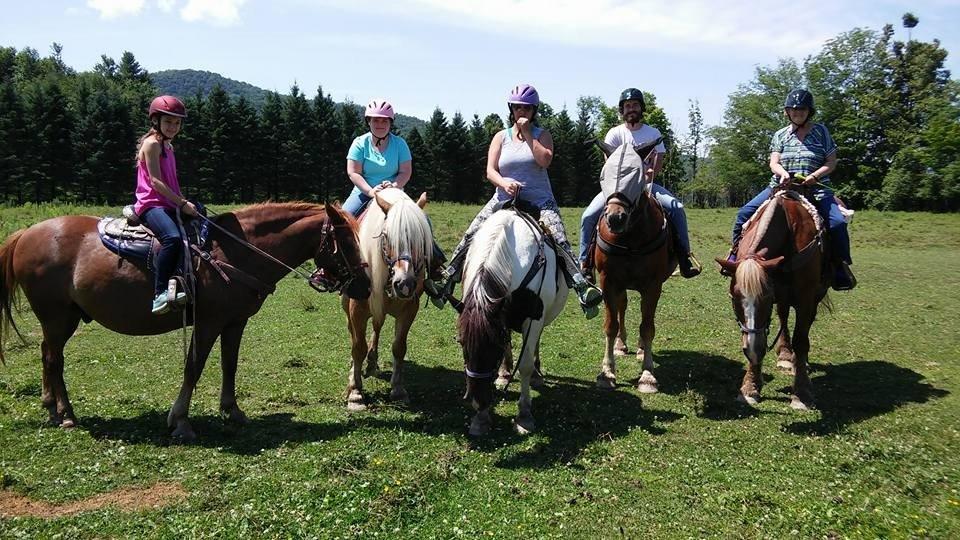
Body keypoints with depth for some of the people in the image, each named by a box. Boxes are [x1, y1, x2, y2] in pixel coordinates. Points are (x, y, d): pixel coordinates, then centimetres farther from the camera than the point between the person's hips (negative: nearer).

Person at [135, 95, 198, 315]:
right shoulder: (152, 143, -5)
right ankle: (160, 294, -38)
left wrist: (184, 202, 11)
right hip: (151, 204, -10)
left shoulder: (168, 146, 22)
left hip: (169, 205, 10)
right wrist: (182, 203, -18)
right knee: (173, 238, -35)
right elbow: (155, 181, -14)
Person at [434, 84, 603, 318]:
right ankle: (448, 278, 1)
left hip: (539, 200, -2)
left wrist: (528, 134, -9)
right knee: (471, 235, -10)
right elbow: (490, 171, 0)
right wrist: (504, 182, -22)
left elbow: (545, 160, -14)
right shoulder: (501, 137, 10)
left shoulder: (542, 135, 7)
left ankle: (582, 287, -30)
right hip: (504, 199, 2)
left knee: (559, 240, -23)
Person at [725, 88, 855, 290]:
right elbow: (773, 163, 3)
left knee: (837, 222, -24)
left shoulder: (821, 131, 10)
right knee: (745, 212, -15)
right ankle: (736, 253, 1)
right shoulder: (781, 135, 13)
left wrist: (814, 176, -12)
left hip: (816, 188, -1)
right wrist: (783, 173, -20)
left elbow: (831, 162, 7)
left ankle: (840, 266, -6)